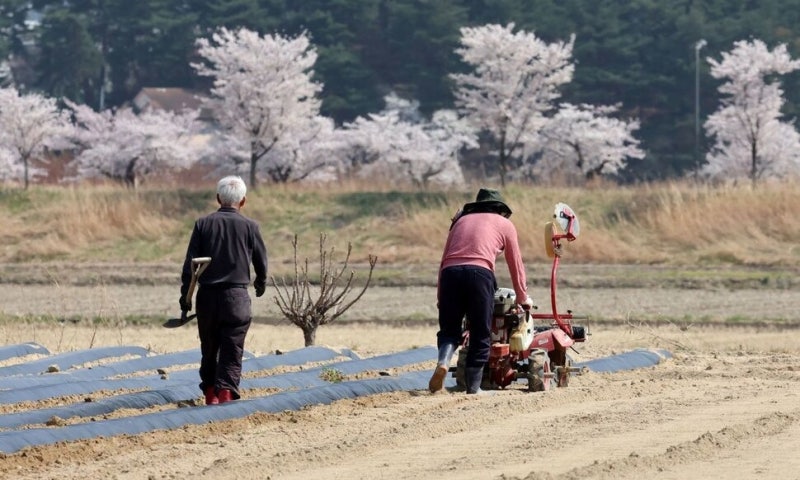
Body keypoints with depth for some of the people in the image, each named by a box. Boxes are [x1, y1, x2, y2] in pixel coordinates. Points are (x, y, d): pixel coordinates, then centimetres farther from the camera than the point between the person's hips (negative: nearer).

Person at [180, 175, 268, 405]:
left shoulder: (203, 224, 2)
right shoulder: (249, 226, 0)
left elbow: (190, 262, -2)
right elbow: (261, 260, 10)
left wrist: (185, 294, 2)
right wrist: (261, 282, 30)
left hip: (207, 295, 2)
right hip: (237, 297, -2)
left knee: (209, 349, 15)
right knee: (232, 352, -1)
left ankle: (210, 396, 19)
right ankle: (226, 393, -13)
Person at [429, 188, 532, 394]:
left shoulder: (461, 220, 31)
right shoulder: (505, 224, 22)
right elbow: (516, 265, 25)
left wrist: (440, 296, 30)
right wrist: (523, 298, 38)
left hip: (450, 272, 3)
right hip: (479, 273, -3)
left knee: (449, 329, 12)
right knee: (480, 335, 5)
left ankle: (443, 362, -16)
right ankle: (473, 387, 1)